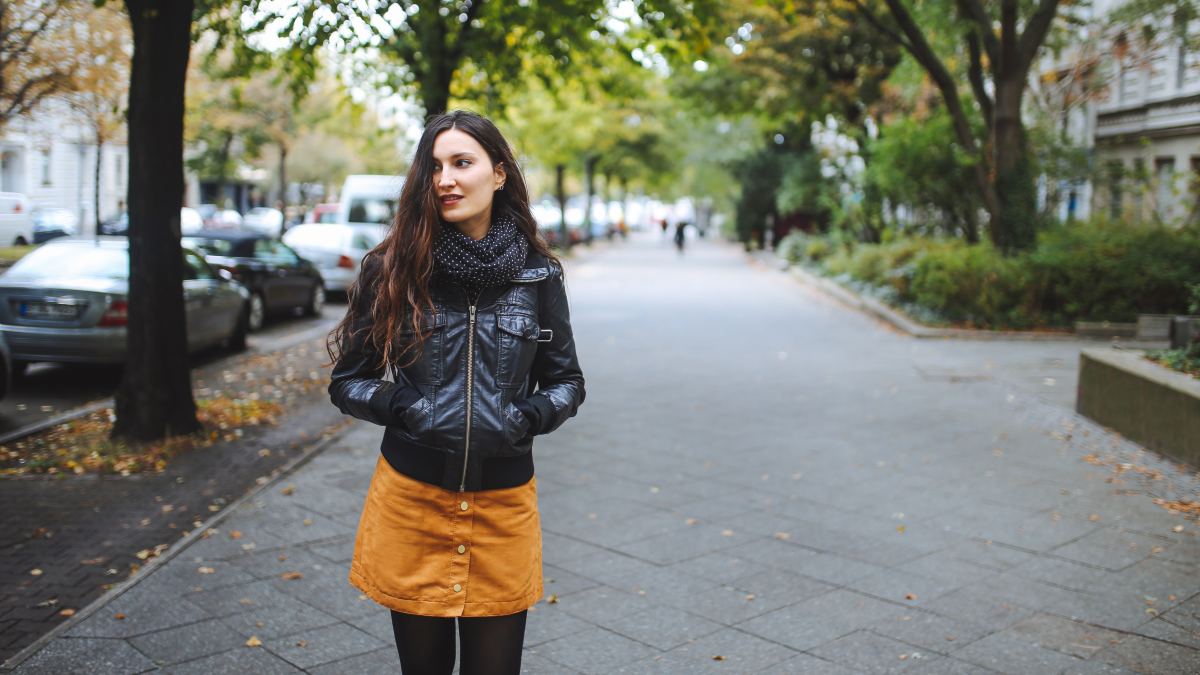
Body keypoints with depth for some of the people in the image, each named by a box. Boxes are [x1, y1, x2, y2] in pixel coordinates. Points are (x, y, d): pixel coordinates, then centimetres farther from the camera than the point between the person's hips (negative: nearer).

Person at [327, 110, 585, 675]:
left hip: (503, 505, 1)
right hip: (411, 502, 0)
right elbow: (347, 380, 3)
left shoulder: (537, 274, -2)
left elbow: (566, 382, 7)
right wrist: (405, 409, -15)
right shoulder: (394, 269, -4)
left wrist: (524, 417, -13)